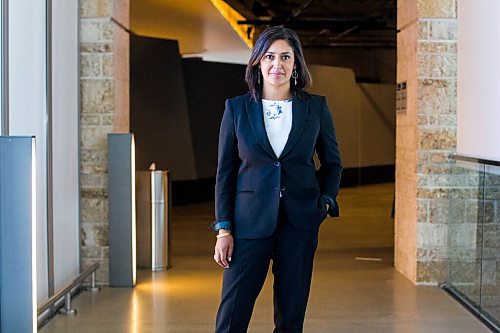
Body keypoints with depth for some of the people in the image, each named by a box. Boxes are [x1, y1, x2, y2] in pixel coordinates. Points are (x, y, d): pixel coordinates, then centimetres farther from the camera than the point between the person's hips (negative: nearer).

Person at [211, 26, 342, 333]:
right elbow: (225, 172, 3)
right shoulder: (237, 108, 2)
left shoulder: (316, 107, 3)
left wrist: (325, 201, 0)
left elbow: (333, 163, 15)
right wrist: (224, 230, -2)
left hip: (300, 222, 1)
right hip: (250, 221, -1)